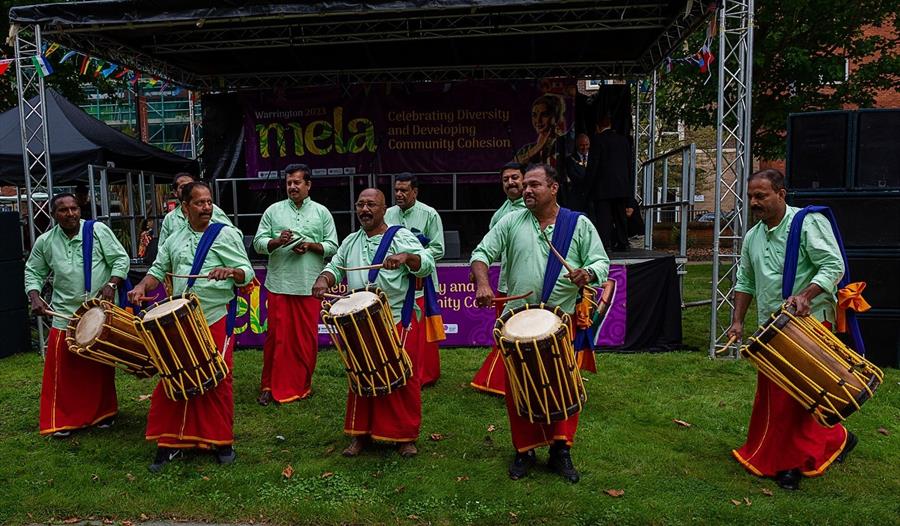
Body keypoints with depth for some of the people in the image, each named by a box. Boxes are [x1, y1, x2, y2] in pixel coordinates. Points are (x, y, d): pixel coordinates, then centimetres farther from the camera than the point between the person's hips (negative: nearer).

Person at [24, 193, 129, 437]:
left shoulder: (98, 231, -6)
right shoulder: (45, 242, 3)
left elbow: (121, 259, -5)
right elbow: (33, 272, 13)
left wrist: (111, 284, -18)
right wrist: (35, 297, -2)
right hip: (65, 316, 2)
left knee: (102, 367, 10)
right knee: (63, 369, 2)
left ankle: (104, 413, 27)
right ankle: (62, 420, 16)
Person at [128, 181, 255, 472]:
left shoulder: (226, 234, -2)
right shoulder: (175, 239, 14)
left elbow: (247, 272, -7)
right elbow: (158, 270, 20)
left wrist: (229, 271, -28)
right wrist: (142, 287, 1)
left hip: (216, 320, -4)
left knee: (217, 382, 1)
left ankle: (222, 441, 17)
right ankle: (170, 441, 21)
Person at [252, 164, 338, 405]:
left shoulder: (322, 213, 8)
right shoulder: (273, 211, 8)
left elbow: (333, 247, 6)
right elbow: (258, 243, 5)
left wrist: (310, 245, -10)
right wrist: (277, 241, -14)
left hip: (310, 286, 0)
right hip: (279, 284, 0)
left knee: (307, 337, 6)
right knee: (277, 336, 1)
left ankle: (303, 384, 22)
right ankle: (270, 386, 14)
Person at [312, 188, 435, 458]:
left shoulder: (401, 237, -5)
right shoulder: (351, 242, 14)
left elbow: (427, 264, -15)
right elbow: (336, 266, 18)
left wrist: (406, 257, -36)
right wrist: (324, 280, -5)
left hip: (400, 322, -5)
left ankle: (406, 436, 18)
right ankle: (361, 433, 27)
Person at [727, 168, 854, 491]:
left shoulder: (808, 223, -8)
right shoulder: (753, 237, 13)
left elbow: (834, 266, -15)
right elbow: (745, 282, 19)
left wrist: (805, 295, -29)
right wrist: (738, 320, 12)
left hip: (809, 321, -7)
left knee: (793, 395, -7)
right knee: (770, 394, 10)